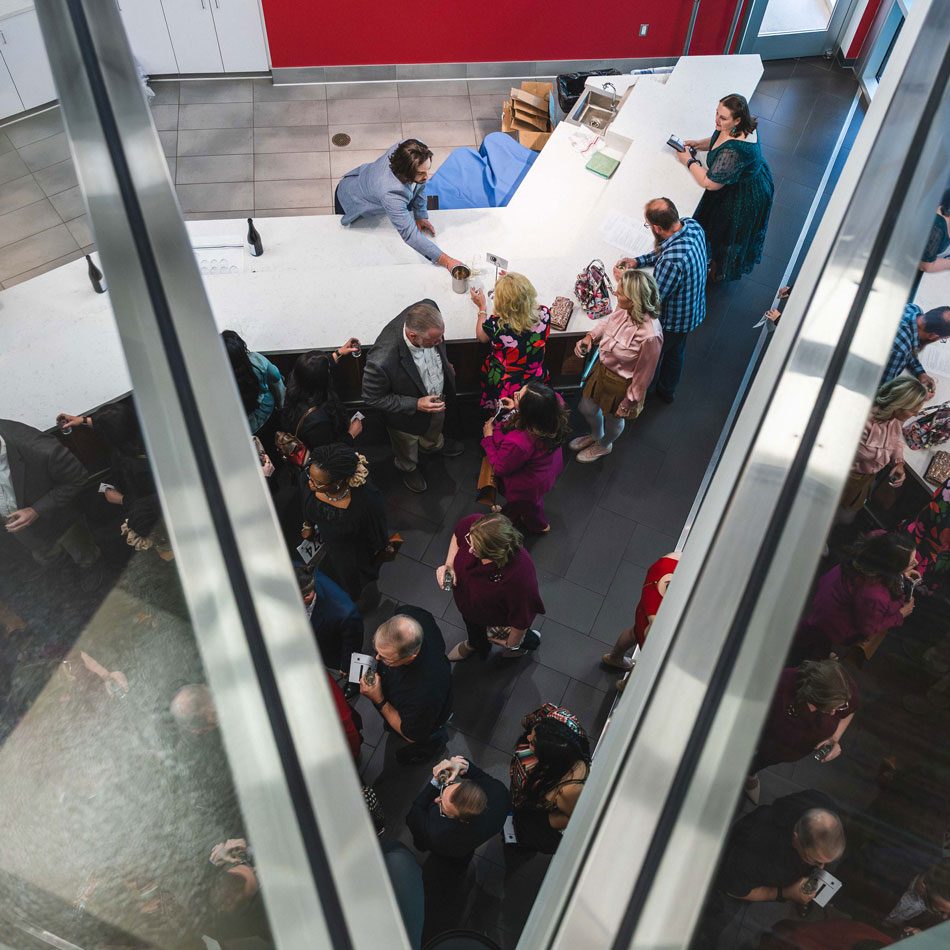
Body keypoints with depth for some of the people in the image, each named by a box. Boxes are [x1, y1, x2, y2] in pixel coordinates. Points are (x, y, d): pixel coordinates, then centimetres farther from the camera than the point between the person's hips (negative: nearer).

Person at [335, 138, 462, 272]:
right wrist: (446, 261, -48)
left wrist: (421, 215, -8)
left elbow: (418, 185, -12)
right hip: (350, 200, -5)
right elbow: (410, 235, -47)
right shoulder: (390, 194, -52)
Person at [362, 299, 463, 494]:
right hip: (407, 414, -4)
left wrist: (445, 363, 6)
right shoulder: (382, 361, -49)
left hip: (437, 395, 5)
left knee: (435, 426, 39)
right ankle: (408, 468, 65)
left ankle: (433, 445, 73)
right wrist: (416, 404, -32)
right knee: (407, 448, 31)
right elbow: (372, 398, -28)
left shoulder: (427, 309, -34)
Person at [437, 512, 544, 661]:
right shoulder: (472, 525, -37)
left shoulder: (520, 577, -50)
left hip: (496, 620, -5)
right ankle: (472, 644, 75)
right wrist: (449, 565, -23)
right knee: (472, 626, 40)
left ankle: (530, 641, 65)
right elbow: (457, 535, -9)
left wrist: (512, 644, -11)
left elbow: (521, 618, -29)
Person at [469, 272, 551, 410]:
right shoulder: (544, 315, -23)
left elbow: (481, 337, -3)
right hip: (536, 382, 3)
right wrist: (518, 286, 12)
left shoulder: (495, 324, -31)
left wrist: (482, 307, 8)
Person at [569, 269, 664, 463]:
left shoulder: (650, 336, -39)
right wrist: (590, 336, -11)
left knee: (613, 419, 26)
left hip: (621, 384, -6)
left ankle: (604, 446, 60)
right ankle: (595, 436, 63)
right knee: (586, 408, 29)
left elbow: (643, 376, -24)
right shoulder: (623, 311, -20)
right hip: (602, 368, 6)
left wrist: (628, 403, -13)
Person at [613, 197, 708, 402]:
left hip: (671, 321, -8)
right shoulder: (692, 225, -17)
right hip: (694, 312, 8)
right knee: (676, 352, 33)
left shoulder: (672, 262, -44)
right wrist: (638, 261, -1)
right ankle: (667, 391, 59)